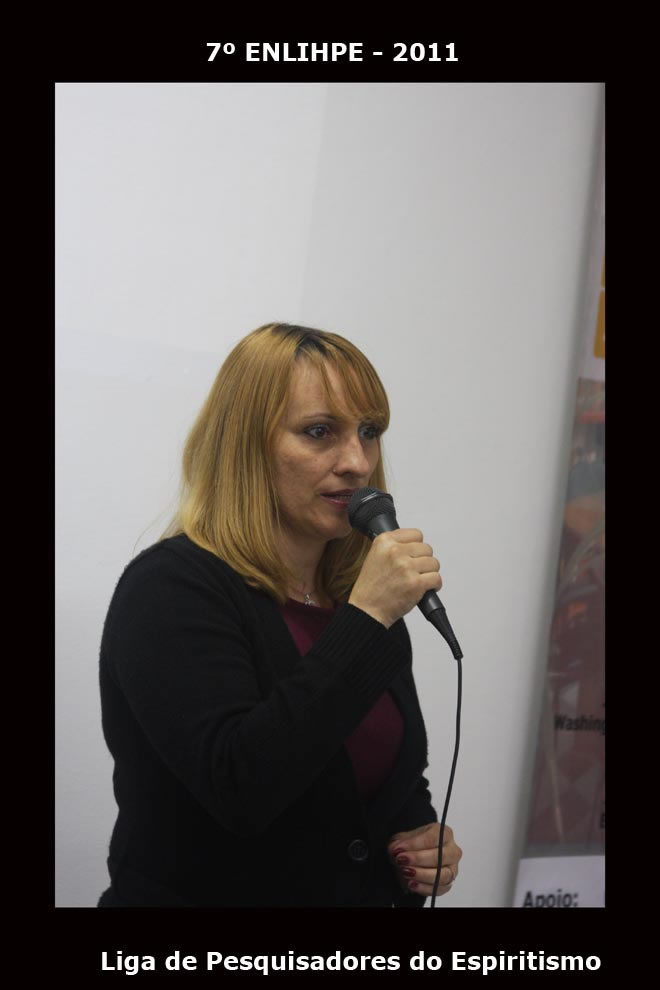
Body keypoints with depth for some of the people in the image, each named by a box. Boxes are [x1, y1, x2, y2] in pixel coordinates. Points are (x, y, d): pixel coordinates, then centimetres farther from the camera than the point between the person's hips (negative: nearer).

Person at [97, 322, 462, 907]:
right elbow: (238, 786, -30)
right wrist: (365, 621, -29)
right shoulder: (171, 588, -18)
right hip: (203, 892, -6)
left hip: (371, 892, 6)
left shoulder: (365, 600, 1)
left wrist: (427, 836, -6)